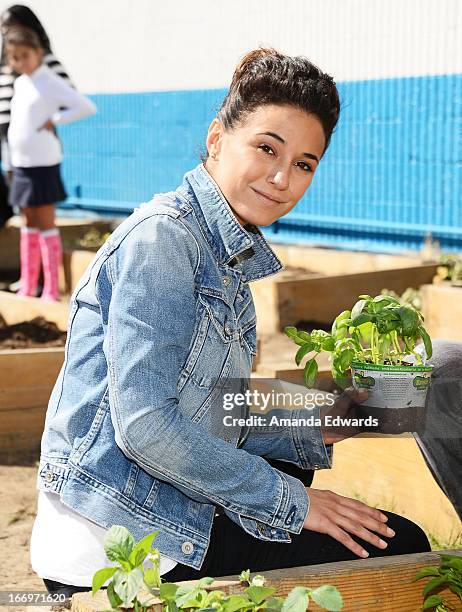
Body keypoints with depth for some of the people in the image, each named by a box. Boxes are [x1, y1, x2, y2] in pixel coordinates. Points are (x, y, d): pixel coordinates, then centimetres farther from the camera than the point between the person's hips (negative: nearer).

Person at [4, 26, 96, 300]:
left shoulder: (50, 82, -10)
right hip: (21, 164, 7)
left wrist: (54, 120, -15)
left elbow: (87, 107, -17)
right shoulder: (20, 83, 12)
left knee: (46, 224, -4)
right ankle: (28, 286, 19)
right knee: (30, 224, 12)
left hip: (43, 163, -7)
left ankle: (52, 290, 0)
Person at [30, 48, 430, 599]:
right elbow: (144, 424, -23)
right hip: (116, 545, -10)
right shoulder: (162, 235, -15)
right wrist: (289, 502, -16)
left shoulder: (228, 254, 14)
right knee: (400, 547, -4)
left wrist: (316, 431, 5)